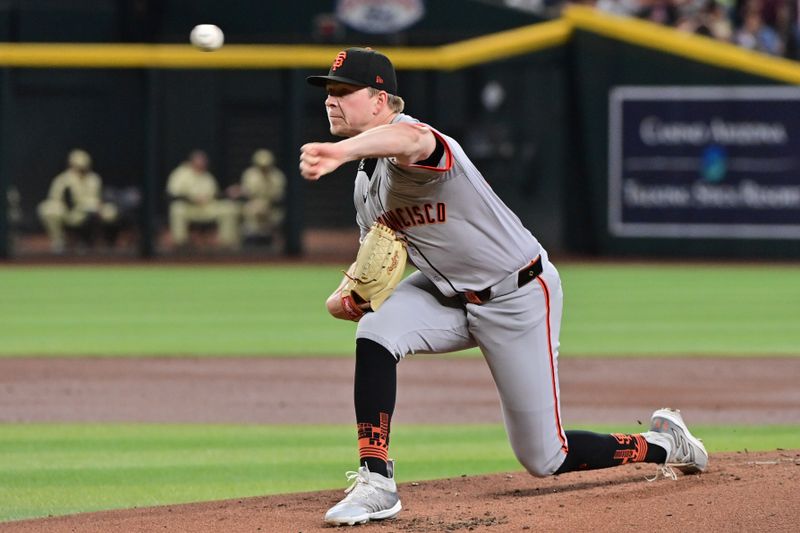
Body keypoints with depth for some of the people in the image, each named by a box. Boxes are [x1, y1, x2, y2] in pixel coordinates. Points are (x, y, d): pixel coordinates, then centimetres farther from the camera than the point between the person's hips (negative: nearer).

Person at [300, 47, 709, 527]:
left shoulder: (409, 147, -28)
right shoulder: (366, 183, 2)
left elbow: (409, 140, -55)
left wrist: (343, 151, -77)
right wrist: (348, 291, -8)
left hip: (519, 296, -7)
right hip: (448, 296, 7)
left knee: (546, 459, -1)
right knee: (376, 330, -24)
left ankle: (663, 444, 25)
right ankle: (376, 483, -21)